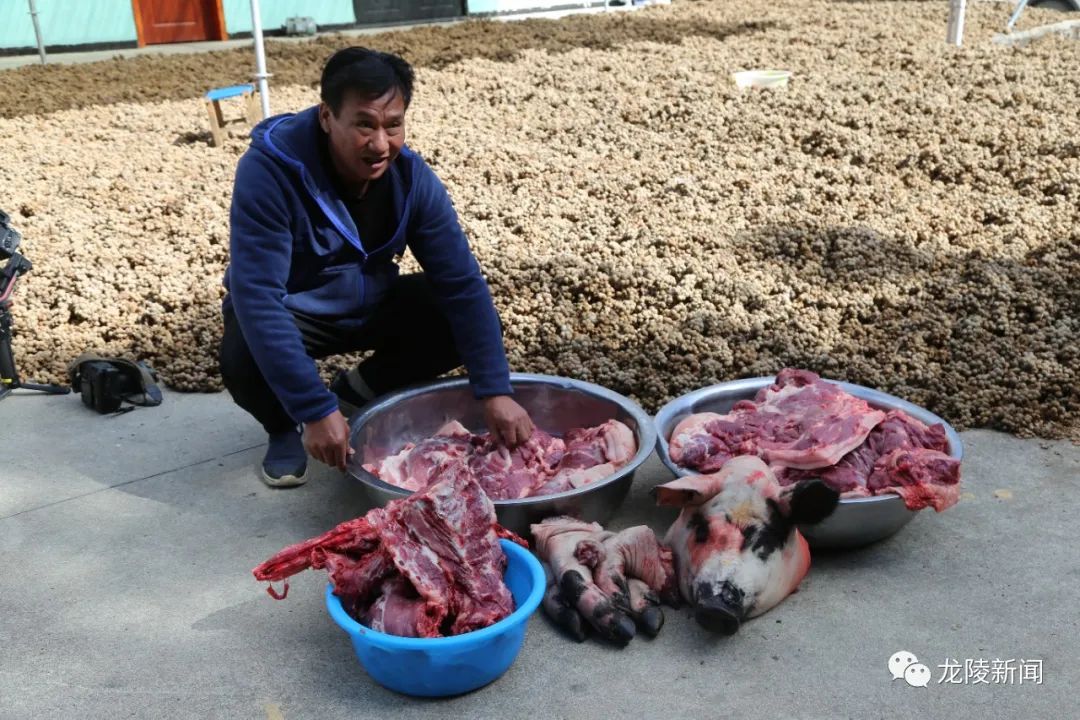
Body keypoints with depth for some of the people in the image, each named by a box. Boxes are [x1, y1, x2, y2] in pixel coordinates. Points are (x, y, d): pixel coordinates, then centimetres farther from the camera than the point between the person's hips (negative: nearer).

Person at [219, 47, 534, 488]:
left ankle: (359, 393, 8)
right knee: (247, 360, -36)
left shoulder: (410, 174, -18)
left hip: (371, 305, 4)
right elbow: (257, 296, -36)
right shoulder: (270, 169, -30)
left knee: (461, 318, -17)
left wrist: (495, 392, -27)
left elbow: (462, 284, -19)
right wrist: (316, 409, -41)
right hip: (290, 315, -4)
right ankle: (285, 428, 2)